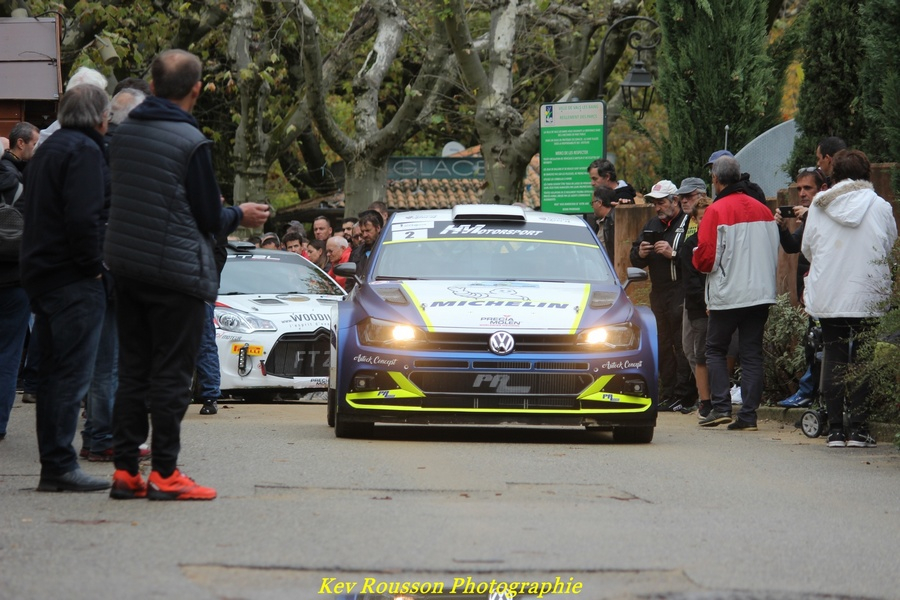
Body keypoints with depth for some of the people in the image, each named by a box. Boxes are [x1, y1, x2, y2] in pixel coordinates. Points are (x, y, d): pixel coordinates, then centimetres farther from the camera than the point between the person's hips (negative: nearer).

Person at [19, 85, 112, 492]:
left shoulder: (48, 150, 19)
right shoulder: (83, 150, -11)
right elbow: (83, 217, -22)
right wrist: (93, 265, -13)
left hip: (41, 275, 10)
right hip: (74, 280, -10)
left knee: (55, 373, 12)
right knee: (72, 374, -9)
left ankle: (54, 466, 14)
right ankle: (60, 467, -12)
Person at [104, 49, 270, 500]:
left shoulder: (123, 133, 7)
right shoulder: (190, 141, -14)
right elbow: (209, 217, -10)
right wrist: (240, 216, 12)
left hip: (126, 266, 7)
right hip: (177, 272, -7)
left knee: (132, 372, 11)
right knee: (171, 375, -1)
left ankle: (125, 469, 11)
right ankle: (164, 474, -1)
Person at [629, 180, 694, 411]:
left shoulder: (688, 224, -7)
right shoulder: (652, 225, 19)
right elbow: (635, 260, 21)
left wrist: (673, 254, -22)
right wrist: (640, 254, 0)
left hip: (681, 293, -8)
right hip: (658, 294, 8)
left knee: (682, 345, -9)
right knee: (663, 345, 9)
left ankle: (683, 396, -9)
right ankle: (667, 396, 13)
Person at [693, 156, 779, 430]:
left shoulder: (716, 211, -11)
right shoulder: (763, 211, 6)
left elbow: (706, 258, -13)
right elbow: (774, 252, 12)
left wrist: (697, 259, 9)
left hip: (727, 294, -5)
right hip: (761, 292, 5)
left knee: (715, 349, 10)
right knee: (752, 353, 6)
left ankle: (721, 406, -1)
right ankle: (748, 414, 3)